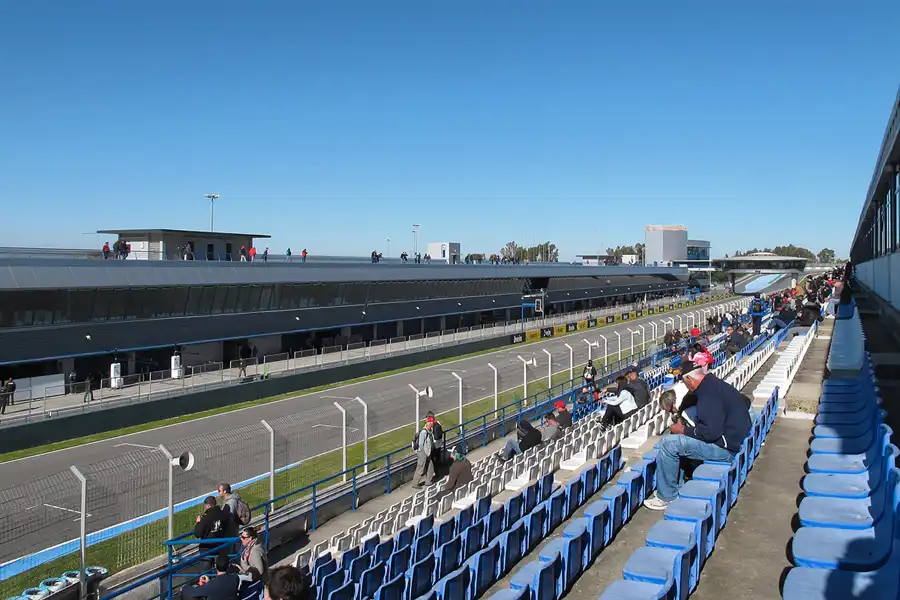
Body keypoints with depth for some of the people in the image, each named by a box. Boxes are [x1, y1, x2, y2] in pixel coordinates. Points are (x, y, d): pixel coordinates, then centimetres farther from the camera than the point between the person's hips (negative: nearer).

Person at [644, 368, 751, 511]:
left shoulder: (708, 392, -21)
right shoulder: (716, 384, 11)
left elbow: (711, 432, -26)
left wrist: (683, 431, -12)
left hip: (725, 447, -11)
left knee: (669, 443, -17)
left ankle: (666, 496, -4)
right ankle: (666, 488, 20)